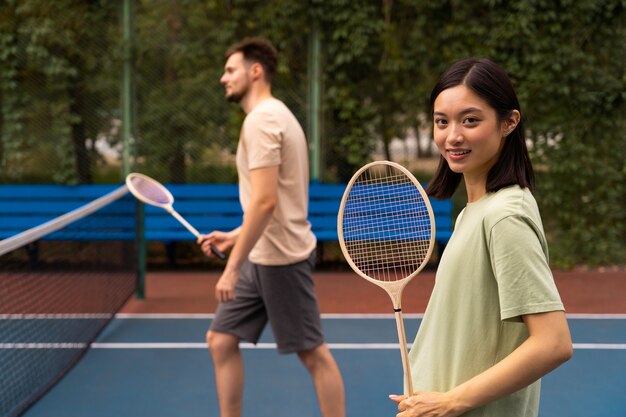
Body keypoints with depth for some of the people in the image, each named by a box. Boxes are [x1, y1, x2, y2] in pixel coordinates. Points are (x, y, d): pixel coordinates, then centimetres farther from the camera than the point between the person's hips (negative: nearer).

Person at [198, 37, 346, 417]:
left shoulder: (262, 119, -16)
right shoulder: (273, 114, 15)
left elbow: (265, 201, -24)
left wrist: (233, 267, -22)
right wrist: (238, 236, 20)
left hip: (281, 257, -10)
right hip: (263, 255, 10)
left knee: (313, 353, 0)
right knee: (222, 341, 10)